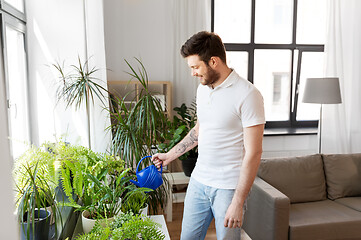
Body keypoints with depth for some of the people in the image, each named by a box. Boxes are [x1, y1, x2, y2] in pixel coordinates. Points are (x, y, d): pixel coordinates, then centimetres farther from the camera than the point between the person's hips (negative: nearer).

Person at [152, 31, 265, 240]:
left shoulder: (248, 95, -18)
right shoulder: (203, 89, 6)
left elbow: (253, 153, -18)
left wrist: (238, 203, -18)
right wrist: (170, 155, 22)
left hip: (229, 187, -6)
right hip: (199, 180, 7)